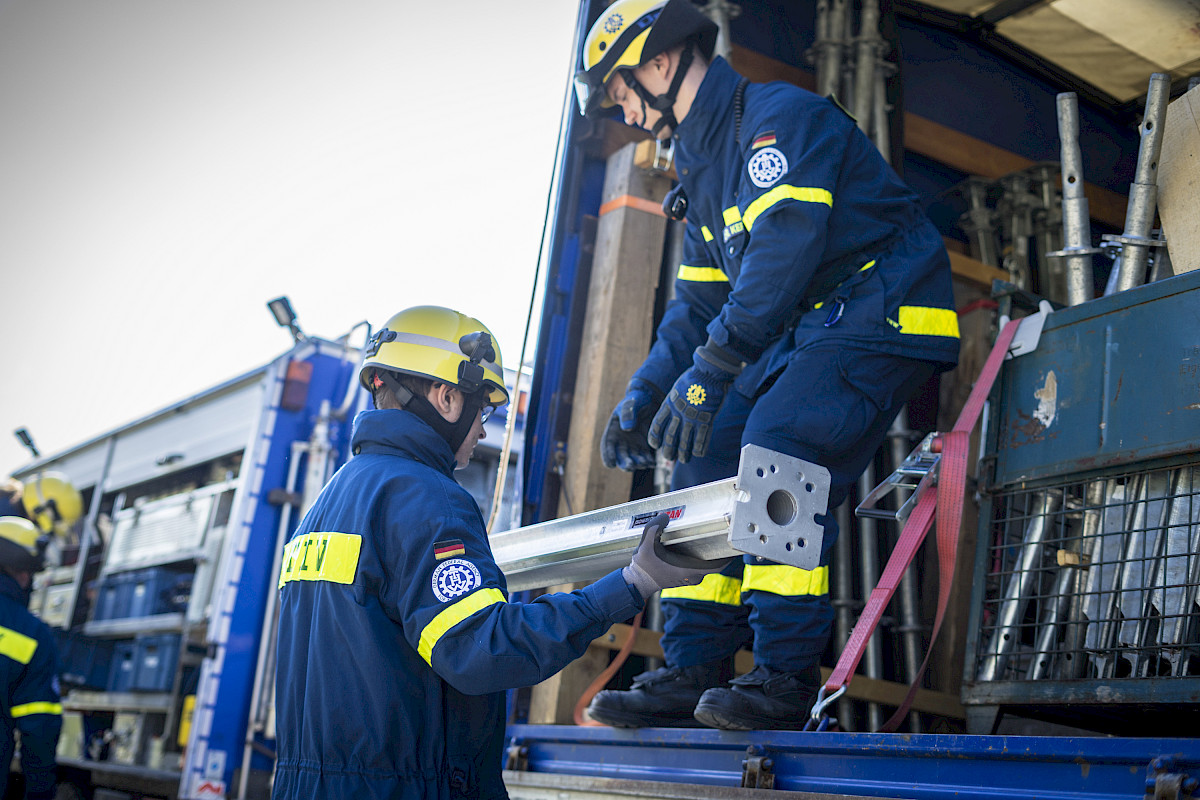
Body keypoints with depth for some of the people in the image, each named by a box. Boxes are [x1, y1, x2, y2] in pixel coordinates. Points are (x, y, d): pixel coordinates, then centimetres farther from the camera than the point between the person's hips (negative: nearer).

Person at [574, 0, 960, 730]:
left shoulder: (780, 115, -12)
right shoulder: (704, 164, 18)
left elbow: (784, 244, -26)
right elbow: (699, 303, 19)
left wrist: (711, 368, -31)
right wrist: (641, 399, 8)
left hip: (885, 313, -9)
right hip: (808, 331, 9)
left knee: (777, 448, -27)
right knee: (708, 453, -2)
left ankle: (787, 677, -20)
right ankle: (695, 674, -1)